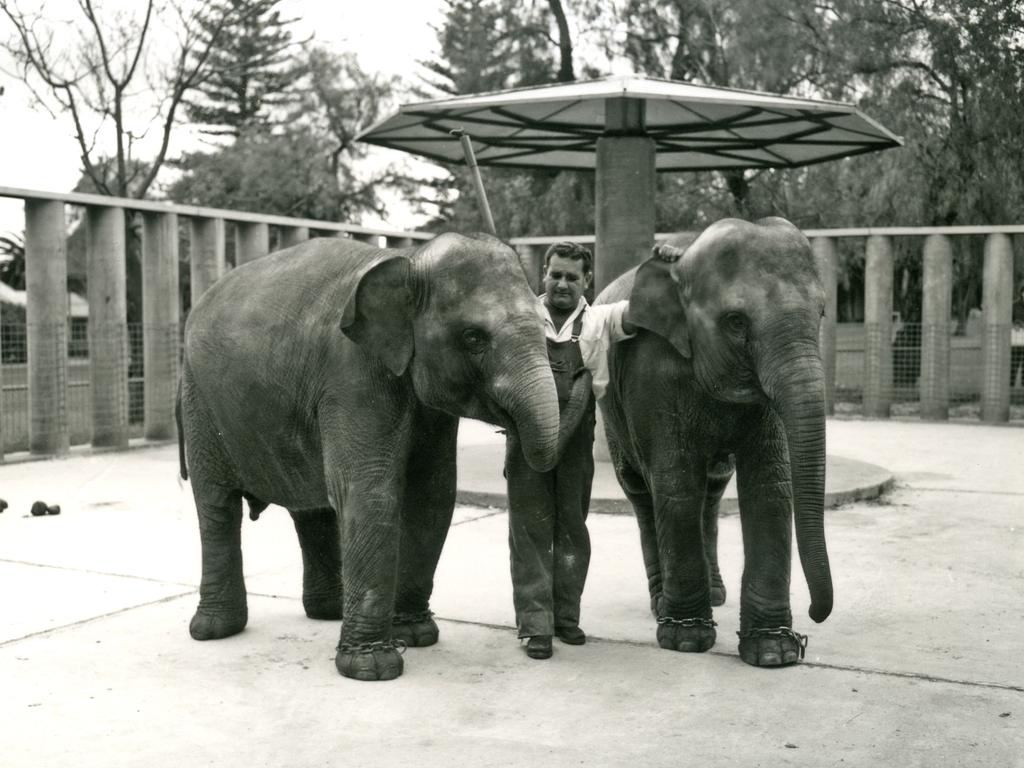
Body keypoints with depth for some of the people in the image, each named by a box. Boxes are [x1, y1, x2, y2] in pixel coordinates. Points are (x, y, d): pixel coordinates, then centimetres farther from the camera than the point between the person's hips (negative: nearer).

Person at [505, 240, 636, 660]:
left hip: (576, 438, 1)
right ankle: (535, 625, 3)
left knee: (572, 528, 10)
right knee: (530, 530, -1)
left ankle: (566, 615, 23)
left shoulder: (598, 320, 6)